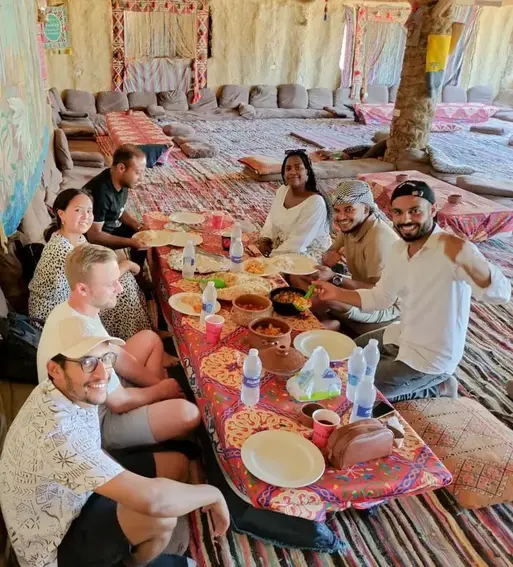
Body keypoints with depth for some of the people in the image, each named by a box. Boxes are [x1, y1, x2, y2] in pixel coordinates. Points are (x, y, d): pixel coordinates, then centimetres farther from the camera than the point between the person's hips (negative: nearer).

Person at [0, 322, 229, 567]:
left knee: (176, 464, 4)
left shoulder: (70, 389, -12)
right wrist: (213, 494, -25)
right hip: (56, 545, -8)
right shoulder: (58, 432, -39)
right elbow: (151, 499, -42)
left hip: (72, 497, 8)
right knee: (160, 517, -27)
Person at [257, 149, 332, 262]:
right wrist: (264, 240, -8)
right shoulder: (282, 190, -1)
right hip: (281, 245, 7)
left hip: (309, 254, -7)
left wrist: (272, 256, -23)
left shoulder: (315, 202, -25)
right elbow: (271, 221, 9)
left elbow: (298, 242, -25)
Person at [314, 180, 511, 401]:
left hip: (433, 357, -8)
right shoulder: (399, 249, -2)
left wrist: (465, 259, -56)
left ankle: (436, 388, 8)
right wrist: (337, 293, -4)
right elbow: (381, 297, 8)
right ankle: (426, 383, 22)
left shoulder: (452, 250, -27)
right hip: (402, 336, 8)